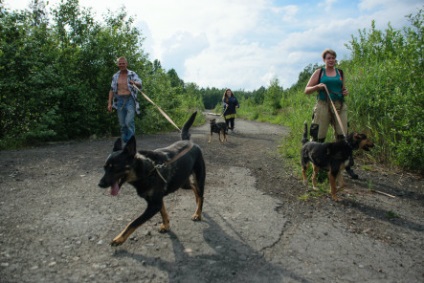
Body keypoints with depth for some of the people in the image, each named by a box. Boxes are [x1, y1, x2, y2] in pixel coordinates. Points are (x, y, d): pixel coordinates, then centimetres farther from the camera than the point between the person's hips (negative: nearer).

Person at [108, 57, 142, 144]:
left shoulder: (132, 74, 1)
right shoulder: (115, 76, 12)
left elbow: (140, 84, -15)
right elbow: (112, 90, 14)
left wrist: (135, 83, -38)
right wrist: (109, 103, 7)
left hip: (130, 100, -4)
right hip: (119, 100, 4)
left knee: (129, 122, -17)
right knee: (122, 124, 4)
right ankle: (125, 143, 11)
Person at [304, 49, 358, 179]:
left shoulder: (340, 72, 16)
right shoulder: (319, 72, 7)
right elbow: (307, 90, 5)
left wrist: (346, 92, 6)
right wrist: (318, 86, -13)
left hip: (339, 106, 3)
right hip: (323, 106, -3)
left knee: (342, 136, -3)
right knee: (318, 137, -5)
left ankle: (348, 167, 3)